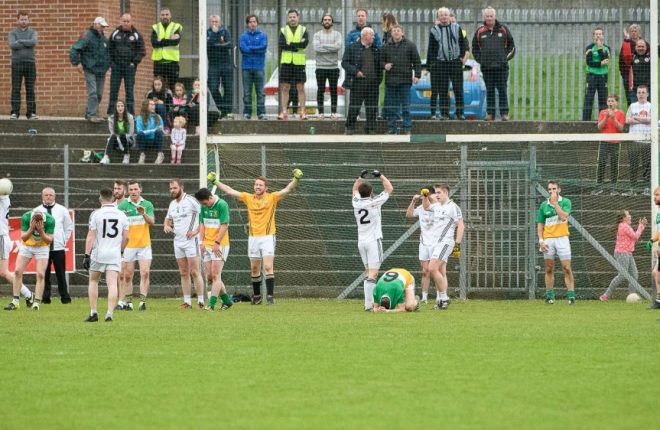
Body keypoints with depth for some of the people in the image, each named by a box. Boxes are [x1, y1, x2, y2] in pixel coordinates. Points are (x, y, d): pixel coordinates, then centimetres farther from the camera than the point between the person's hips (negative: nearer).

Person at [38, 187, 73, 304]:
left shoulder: (62, 210, 6)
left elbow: (69, 227, 14)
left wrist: (64, 240, 6)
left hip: (58, 247, 0)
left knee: (61, 274, 0)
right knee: (44, 274, -1)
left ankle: (65, 298, 5)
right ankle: (45, 298, 5)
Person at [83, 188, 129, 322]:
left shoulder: (96, 214, -5)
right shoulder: (121, 215, 5)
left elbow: (91, 236, -8)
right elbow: (126, 237, 7)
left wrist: (87, 255, -8)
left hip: (98, 254, -1)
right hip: (115, 255, 1)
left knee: (93, 281, 17)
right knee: (112, 284, -3)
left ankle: (93, 313, 13)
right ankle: (109, 314, -17)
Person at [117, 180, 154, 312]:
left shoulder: (147, 205, 6)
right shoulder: (122, 205, 1)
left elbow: (152, 222, -2)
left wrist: (144, 214, -21)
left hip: (144, 245, 1)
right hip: (128, 245, -1)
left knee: (145, 273, -9)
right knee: (127, 276, 1)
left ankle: (143, 301, -9)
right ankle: (128, 302, 9)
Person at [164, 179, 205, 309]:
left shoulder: (190, 201, -9)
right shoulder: (173, 204, 13)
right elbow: (168, 219, 27)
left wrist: (196, 231, -18)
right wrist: (166, 226, 4)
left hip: (191, 240, -7)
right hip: (178, 242, 7)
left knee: (195, 272, -9)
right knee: (184, 273, 7)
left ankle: (201, 301, -7)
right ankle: (187, 302, 10)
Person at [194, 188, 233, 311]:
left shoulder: (222, 205, -13)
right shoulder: (204, 207, 8)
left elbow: (224, 225, -15)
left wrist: (217, 243, -17)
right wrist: (202, 242, 3)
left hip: (220, 245, -7)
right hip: (207, 245, 7)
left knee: (215, 275, -10)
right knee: (210, 276, 7)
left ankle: (211, 304, -12)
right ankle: (226, 301, 18)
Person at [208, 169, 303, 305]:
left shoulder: (272, 198, -3)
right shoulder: (248, 198, 7)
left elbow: (287, 190, -13)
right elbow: (230, 191, 10)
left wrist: (296, 179, -30)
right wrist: (215, 182, 9)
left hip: (267, 237, -4)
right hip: (253, 238, 4)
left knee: (268, 267, -14)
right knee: (254, 269, 10)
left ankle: (270, 296, -14)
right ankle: (256, 296, 21)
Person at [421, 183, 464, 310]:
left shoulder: (453, 207, -10)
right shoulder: (437, 206, 15)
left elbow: (461, 226, -13)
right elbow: (426, 207, 35)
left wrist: (457, 244, -18)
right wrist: (425, 196, 15)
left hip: (445, 242, -9)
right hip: (436, 242, 9)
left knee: (432, 268, -19)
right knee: (441, 273, 7)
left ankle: (443, 298, -15)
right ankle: (441, 300, 8)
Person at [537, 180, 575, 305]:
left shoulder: (565, 202, 2)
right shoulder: (544, 205, 9)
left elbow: (564, 217, -16)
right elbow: (540, 225, 10)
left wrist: (555, 202, -12)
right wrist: (541, 240, -2)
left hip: (562, 238, -3)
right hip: (548, 240, 3)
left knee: (567, 268, -8)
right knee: (549, 269, 6)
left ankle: (571, 295, -6)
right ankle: (549, 296, 12)